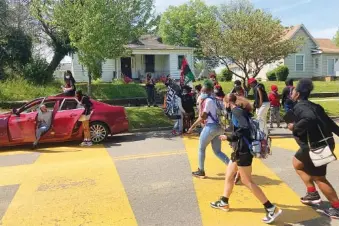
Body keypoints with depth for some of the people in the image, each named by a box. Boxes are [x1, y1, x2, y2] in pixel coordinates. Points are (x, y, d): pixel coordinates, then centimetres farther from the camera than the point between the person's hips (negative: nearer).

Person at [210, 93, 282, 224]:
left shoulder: (236, 111, -15)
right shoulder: (237, 111, 14)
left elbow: (244, 128, -29)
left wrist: (228, 137, -23)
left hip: (243, 151, -10)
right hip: (239, 150, 10)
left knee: (247, 181, -3)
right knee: (229, 176, 18)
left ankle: (272, 209, 5)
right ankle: (224, 203, 33)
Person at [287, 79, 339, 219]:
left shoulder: (299, 106, -17)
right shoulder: (312, 106, 12)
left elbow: (310, 119, -38)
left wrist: (295, 127, -23)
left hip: (317, 146, -10)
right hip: (322, 142, 10)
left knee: (318, 178, 4)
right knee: (297, 163, 23)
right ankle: (313, 194, 27)